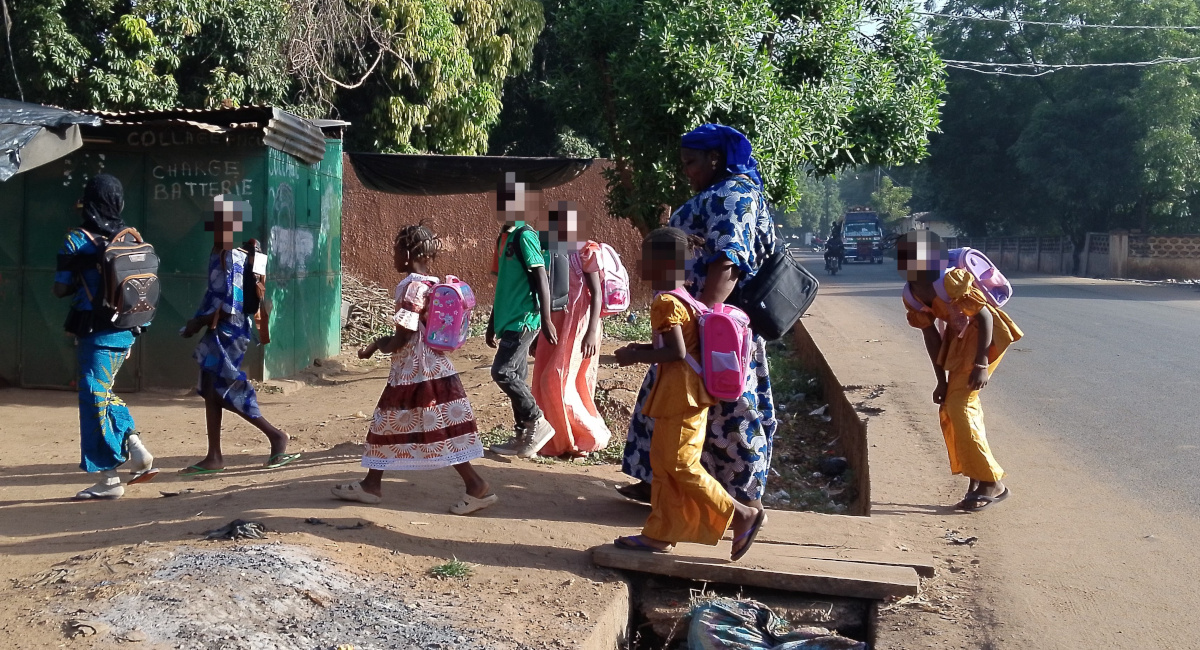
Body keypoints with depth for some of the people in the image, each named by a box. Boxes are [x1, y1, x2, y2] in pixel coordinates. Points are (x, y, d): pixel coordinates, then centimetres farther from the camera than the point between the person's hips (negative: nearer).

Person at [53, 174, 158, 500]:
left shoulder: (77, 241, -10)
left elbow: (61, 288, -8)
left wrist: (80, 280, 10)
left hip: (96, 335, -6)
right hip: (126, 331, 6)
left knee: (95, 400, 1)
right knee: (103, 393, 22)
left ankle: (109, 480, 5)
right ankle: (139, 455, 13)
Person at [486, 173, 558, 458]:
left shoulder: (525, 236, -12)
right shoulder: (503, 237, 16)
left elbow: (541, 278, -17)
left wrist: (546, 320, -22)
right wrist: (492, 324, 22)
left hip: (523, 319, -9)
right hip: (509, 319, 9)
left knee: (502, 371, -12)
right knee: (516, 376, 9)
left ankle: (537, 423, -1)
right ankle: (522, 437, 14)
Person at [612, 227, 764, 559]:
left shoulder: (665, 303, -17)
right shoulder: (681, 298, 13)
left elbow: (677, 352, -24)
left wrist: (636, 357, -14)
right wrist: (642, 348, 13)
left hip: (681, 394, -10)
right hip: (682, 393, 10)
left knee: (680, 465, -5)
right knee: (662, 461, 12)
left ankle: (741, 515, 0)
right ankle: (659, 533, 18)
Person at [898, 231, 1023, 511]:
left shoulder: (949, 281, -28)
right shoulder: (913, 296, -3)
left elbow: (984, 315, -24)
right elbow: (931, 335, 6)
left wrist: (981, 363, -27)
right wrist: (942, 380, 6)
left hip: (985, 337, -9)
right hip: (960, 339, 9)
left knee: (958, 407, -13)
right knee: (949, 411, 7)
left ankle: (991, 483, -6)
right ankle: (977, 483, 17)